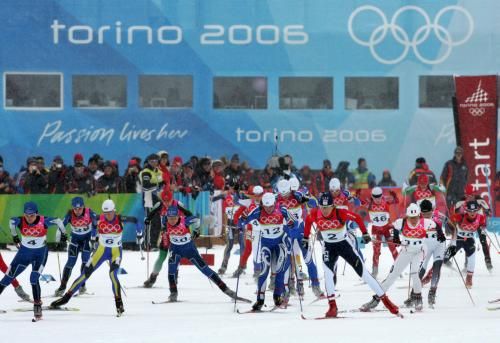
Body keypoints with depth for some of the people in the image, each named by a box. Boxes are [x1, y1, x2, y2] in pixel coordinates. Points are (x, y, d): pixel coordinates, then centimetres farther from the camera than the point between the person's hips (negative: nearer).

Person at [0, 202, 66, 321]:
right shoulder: (20, 221, -17)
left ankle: (37, 305, -8)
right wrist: (14, 236, 17)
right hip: (24, 252, 3)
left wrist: (63, 233, 3)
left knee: (34, 279, -17)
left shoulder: (43, 221, -22)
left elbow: (58, 221, -7)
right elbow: (12, 221, 6)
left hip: (40, 253, -3)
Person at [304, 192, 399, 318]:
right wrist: (305, 238, 11)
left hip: (344, 244, -2)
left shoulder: (340, 213, -25)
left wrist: (365, 233, -6)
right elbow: (308, 221, 4)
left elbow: (357, 218, -11)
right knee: (328, 272, -19)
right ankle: (332, 306, -11)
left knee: (363, 271, -1)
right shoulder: (315, 214, -18)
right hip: (328, 246, 2)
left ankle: (385, 300, 5)